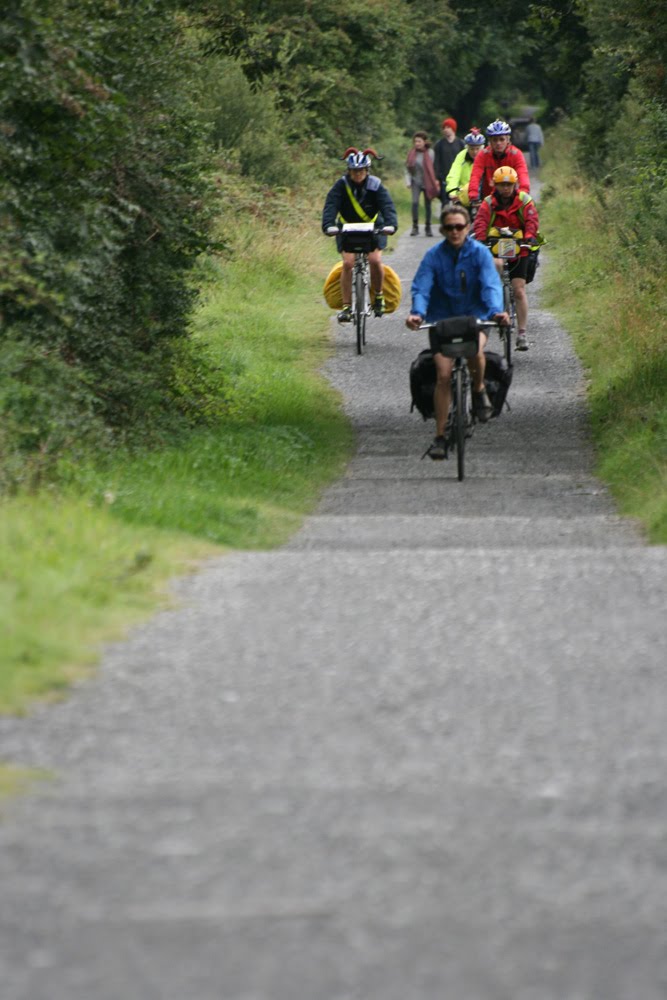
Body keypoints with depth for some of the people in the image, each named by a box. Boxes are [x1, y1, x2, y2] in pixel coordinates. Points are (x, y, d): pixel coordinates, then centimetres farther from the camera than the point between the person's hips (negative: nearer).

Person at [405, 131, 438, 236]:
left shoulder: (430, 153, -4)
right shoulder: (412, 153, 2)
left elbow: (434, 168, -3)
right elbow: (408, 169, 6)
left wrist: (435, 181, -7)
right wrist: (408, 182, -2)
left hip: (427, 183, -1)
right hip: (416, 181, 1)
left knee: (427, 204, 7)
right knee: (415, 202, -17)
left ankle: (428, 227, 20)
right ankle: (415, 226, -11)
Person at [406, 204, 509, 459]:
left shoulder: (480, 253, -8)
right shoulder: (433, 256, -7)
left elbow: (491, 285, -18)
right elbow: (421, 288, -16)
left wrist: (496, 311, -38)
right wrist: (417, 313, -37)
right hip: (441, 319, 1)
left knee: (475, 351, -33)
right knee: (443, 375, -10)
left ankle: (479, 390, 0)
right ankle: (440, 437, 0)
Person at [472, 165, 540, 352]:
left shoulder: (524, 201, -6)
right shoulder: (488, 203, -7)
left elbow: (532, 221, -18)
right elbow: (480, 223, -19)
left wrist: (530, 237, -38)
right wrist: (479, 240, -38)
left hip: (518, 250, 0)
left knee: (519, 290, -6)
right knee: (496, 265, -36)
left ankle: (522, 333, -2)